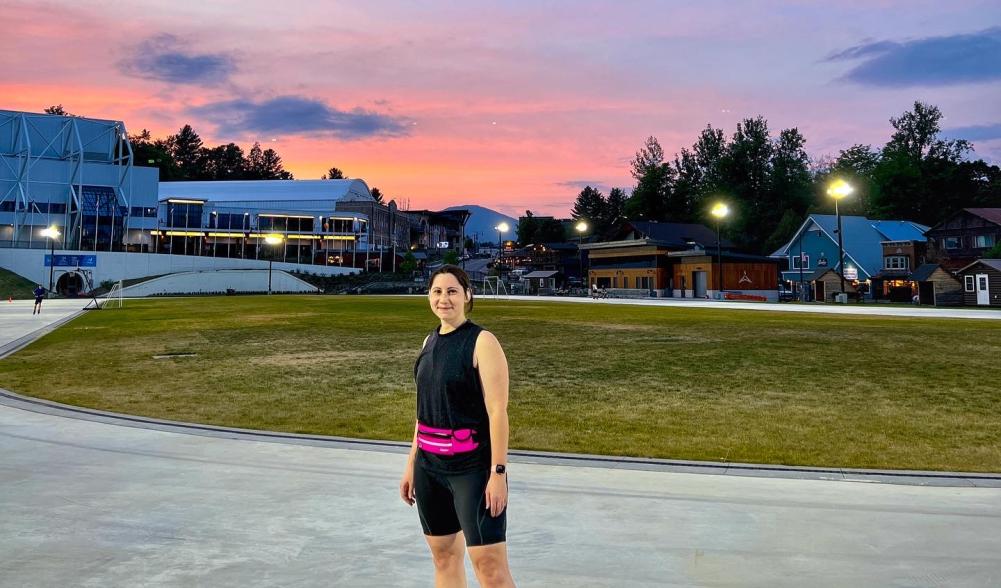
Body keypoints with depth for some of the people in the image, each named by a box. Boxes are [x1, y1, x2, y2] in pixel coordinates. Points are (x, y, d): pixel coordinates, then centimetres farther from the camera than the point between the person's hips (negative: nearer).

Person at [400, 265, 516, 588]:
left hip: (472, 467, -7)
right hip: (429, 466, 7)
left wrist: (498, 473, -18)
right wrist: (411, 464, 15)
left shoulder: (482, 342, -11)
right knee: (444, 555, 14)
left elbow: (497, 412, -14)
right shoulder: (430, 341, 9)